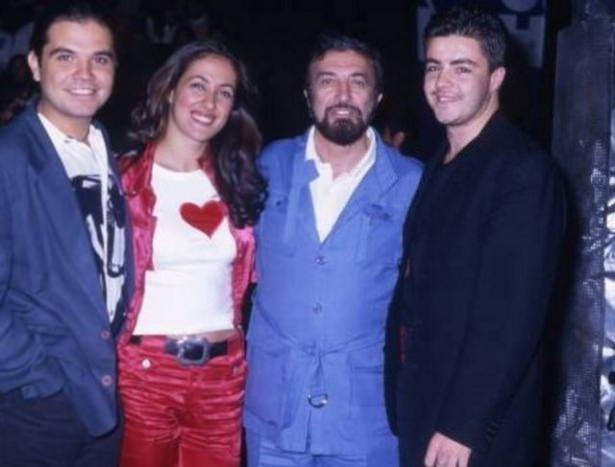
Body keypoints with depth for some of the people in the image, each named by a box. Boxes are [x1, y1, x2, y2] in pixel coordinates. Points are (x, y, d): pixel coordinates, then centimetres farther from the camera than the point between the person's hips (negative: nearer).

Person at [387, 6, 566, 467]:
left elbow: (512, 314, -22)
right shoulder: (439, 168, 10)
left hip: (477, 427, -7)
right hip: (423, 407, 7)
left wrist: (463, 425, -22)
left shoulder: (522, 169, -17)